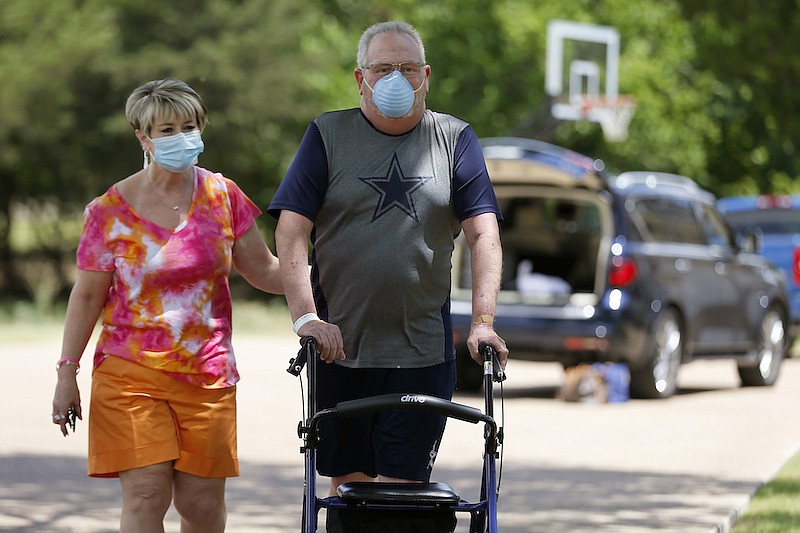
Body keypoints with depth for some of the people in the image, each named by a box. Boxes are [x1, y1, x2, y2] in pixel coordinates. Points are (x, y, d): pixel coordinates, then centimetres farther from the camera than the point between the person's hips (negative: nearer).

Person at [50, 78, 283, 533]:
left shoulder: (222, 195, 6)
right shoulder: (112, 210, -1)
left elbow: (263, 269, 12)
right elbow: (88, 294, 4)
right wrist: (67, 372, 2)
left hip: (207, 376, 2)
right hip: (131, 375, -2)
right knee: (146, 496, -11)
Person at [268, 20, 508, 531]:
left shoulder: (456, 139, 7)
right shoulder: (329, 134, 4)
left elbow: (484, 235, 1)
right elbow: (291, 231, -3)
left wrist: (483, 321, -11)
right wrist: (306, 315, -15)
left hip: (423, 352, 0)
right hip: (339, 348, 0)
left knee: (401, 487, -5)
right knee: (347, 482, 4)